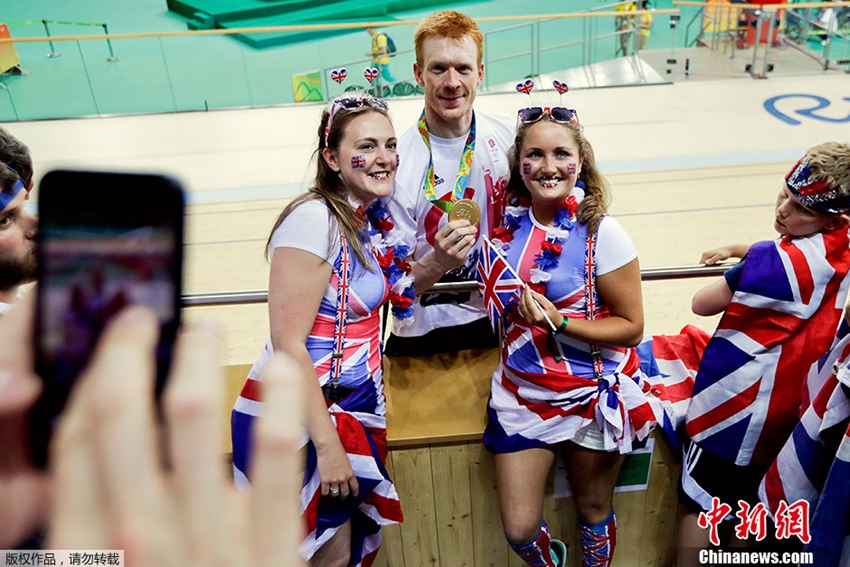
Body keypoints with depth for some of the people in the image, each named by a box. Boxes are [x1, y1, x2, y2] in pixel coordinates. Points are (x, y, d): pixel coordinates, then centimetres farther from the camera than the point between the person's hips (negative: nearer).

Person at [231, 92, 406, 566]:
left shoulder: (373, 223, 7)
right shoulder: (314, 219, -19)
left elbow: (399, 297, 22)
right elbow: (288, 343, -22)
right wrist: (327, 446, -21)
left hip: (353, 412, 8)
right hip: (298, 418, -8)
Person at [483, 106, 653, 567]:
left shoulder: (601, 234, -16)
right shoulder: (509, 222, -3)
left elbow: (630, 326, -12)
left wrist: (559, 322, -23)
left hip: (594, 397, -3)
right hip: (520, 392, 3)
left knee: (593, 511, 18)